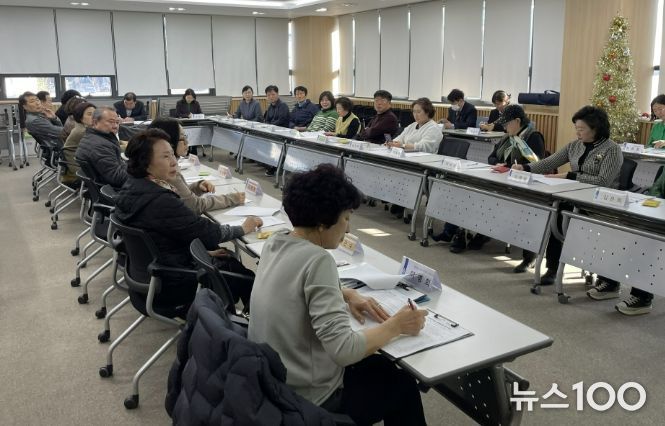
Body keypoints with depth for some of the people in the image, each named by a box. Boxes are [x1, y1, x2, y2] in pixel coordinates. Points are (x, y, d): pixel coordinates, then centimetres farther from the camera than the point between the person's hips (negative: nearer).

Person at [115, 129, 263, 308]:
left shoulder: (132, 186, -1)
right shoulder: (160, 201, -31)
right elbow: (206, 232, -22)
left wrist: (202, 250, 8)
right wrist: (243, 228, -7)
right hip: (171, 283, -10)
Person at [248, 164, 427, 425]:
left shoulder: (275, 243, -1)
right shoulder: (317, 260, -27)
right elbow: (344, 350, -32)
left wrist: (347, 295, 6)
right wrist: (395, 325, -15)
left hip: (271, 383, 8)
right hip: (307, 401, -8)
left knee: (379, 366, 28)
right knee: (403, 385, 16)